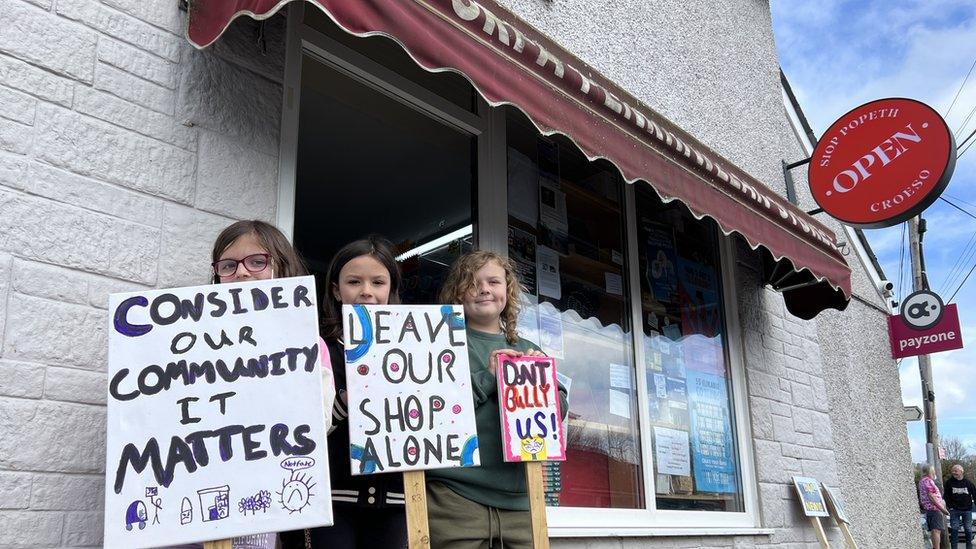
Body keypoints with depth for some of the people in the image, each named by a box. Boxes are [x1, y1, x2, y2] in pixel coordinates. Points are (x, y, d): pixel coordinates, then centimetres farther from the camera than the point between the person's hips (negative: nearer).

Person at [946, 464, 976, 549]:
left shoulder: (968, 482, 0)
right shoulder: (949, 482, -2)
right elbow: (946, 496, 2)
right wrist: (949, 506, -4)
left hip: (967, 510, 1)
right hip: (954, 510, -1)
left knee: (968, 529, 8)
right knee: (954, 529, 0)